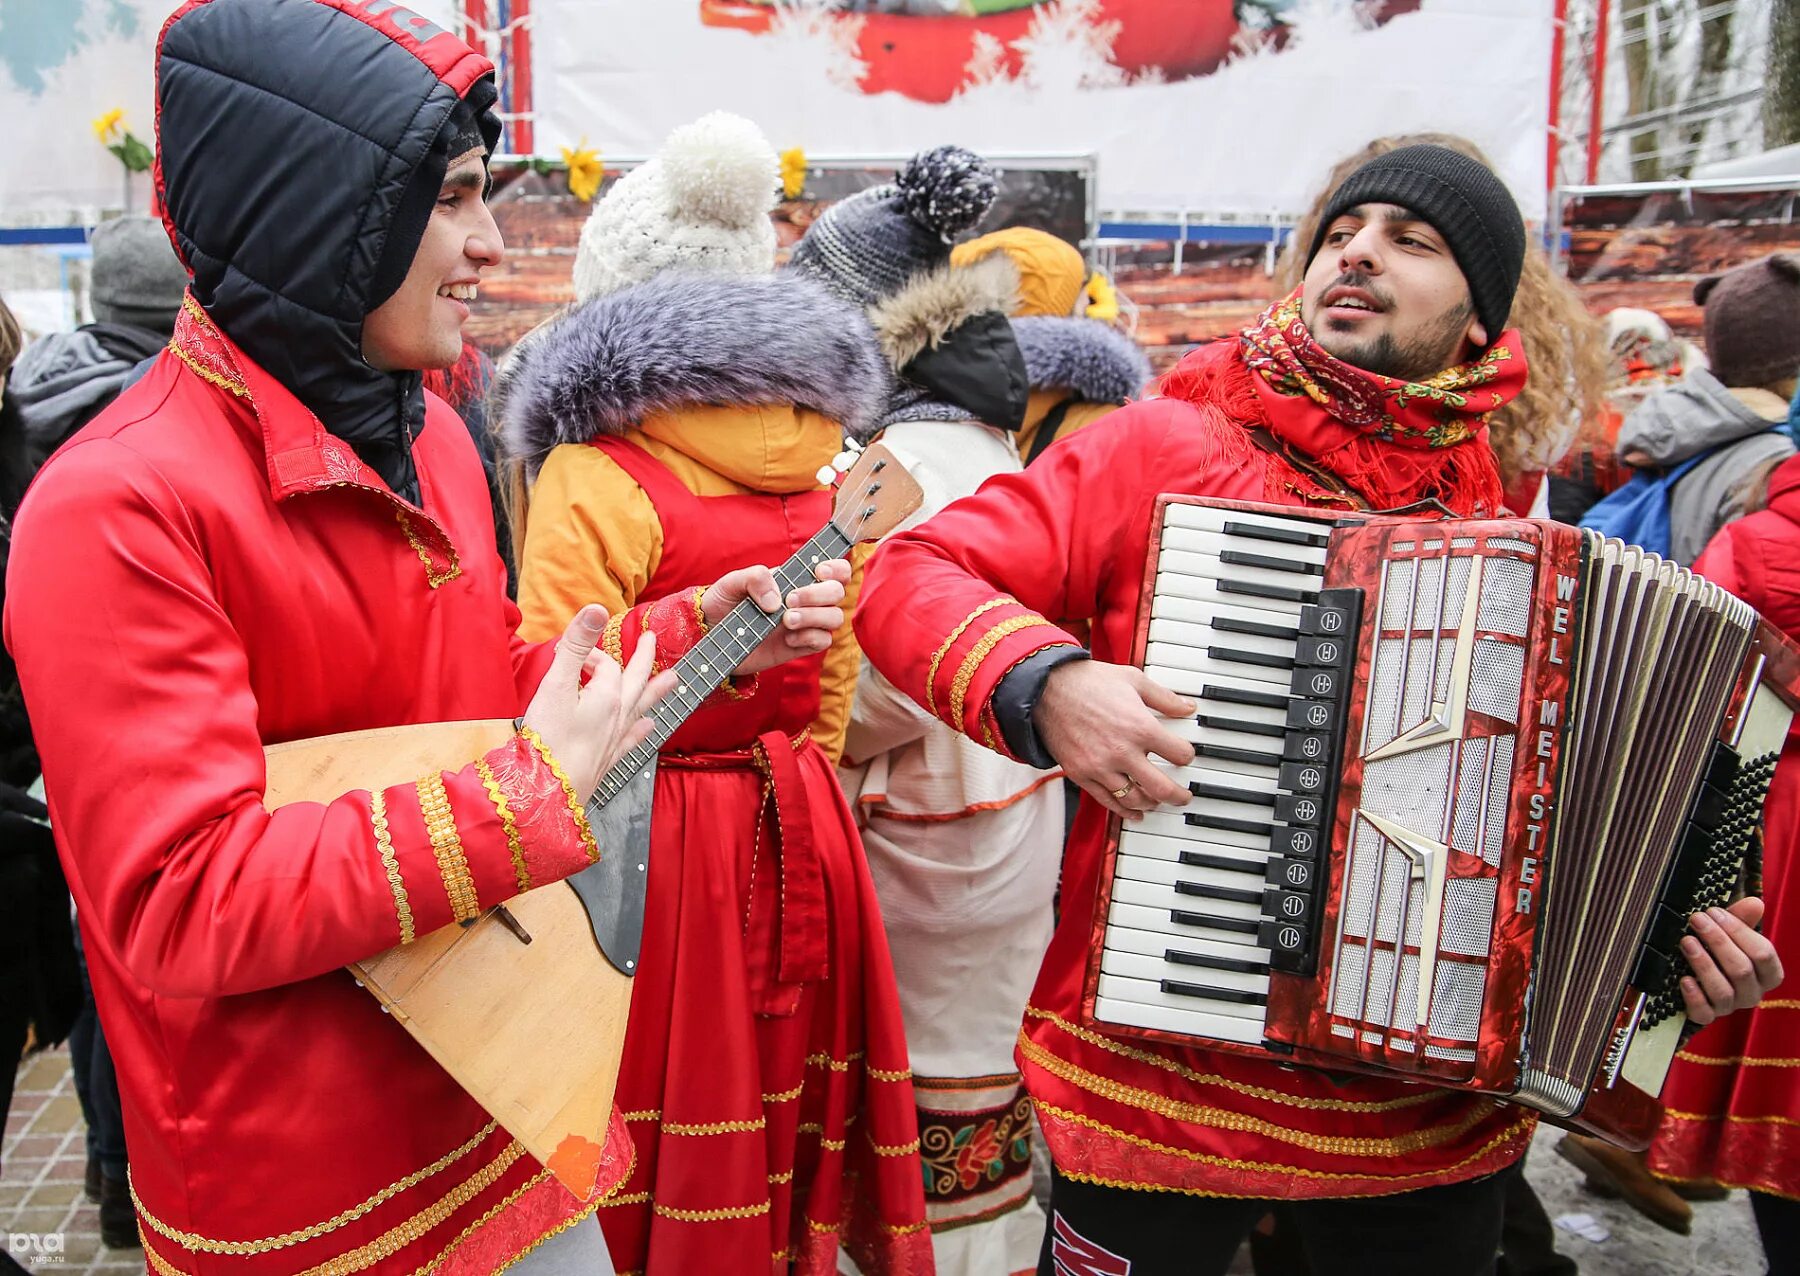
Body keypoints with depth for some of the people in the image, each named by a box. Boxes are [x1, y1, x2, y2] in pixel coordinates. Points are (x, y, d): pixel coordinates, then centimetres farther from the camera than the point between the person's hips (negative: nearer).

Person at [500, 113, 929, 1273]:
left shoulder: (596, 476, -15)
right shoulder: (815, 461, 3)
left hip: (655, 845, -5)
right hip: (797, 843, 6)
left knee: (670, 1118, 10)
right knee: (781, 1099, 20)